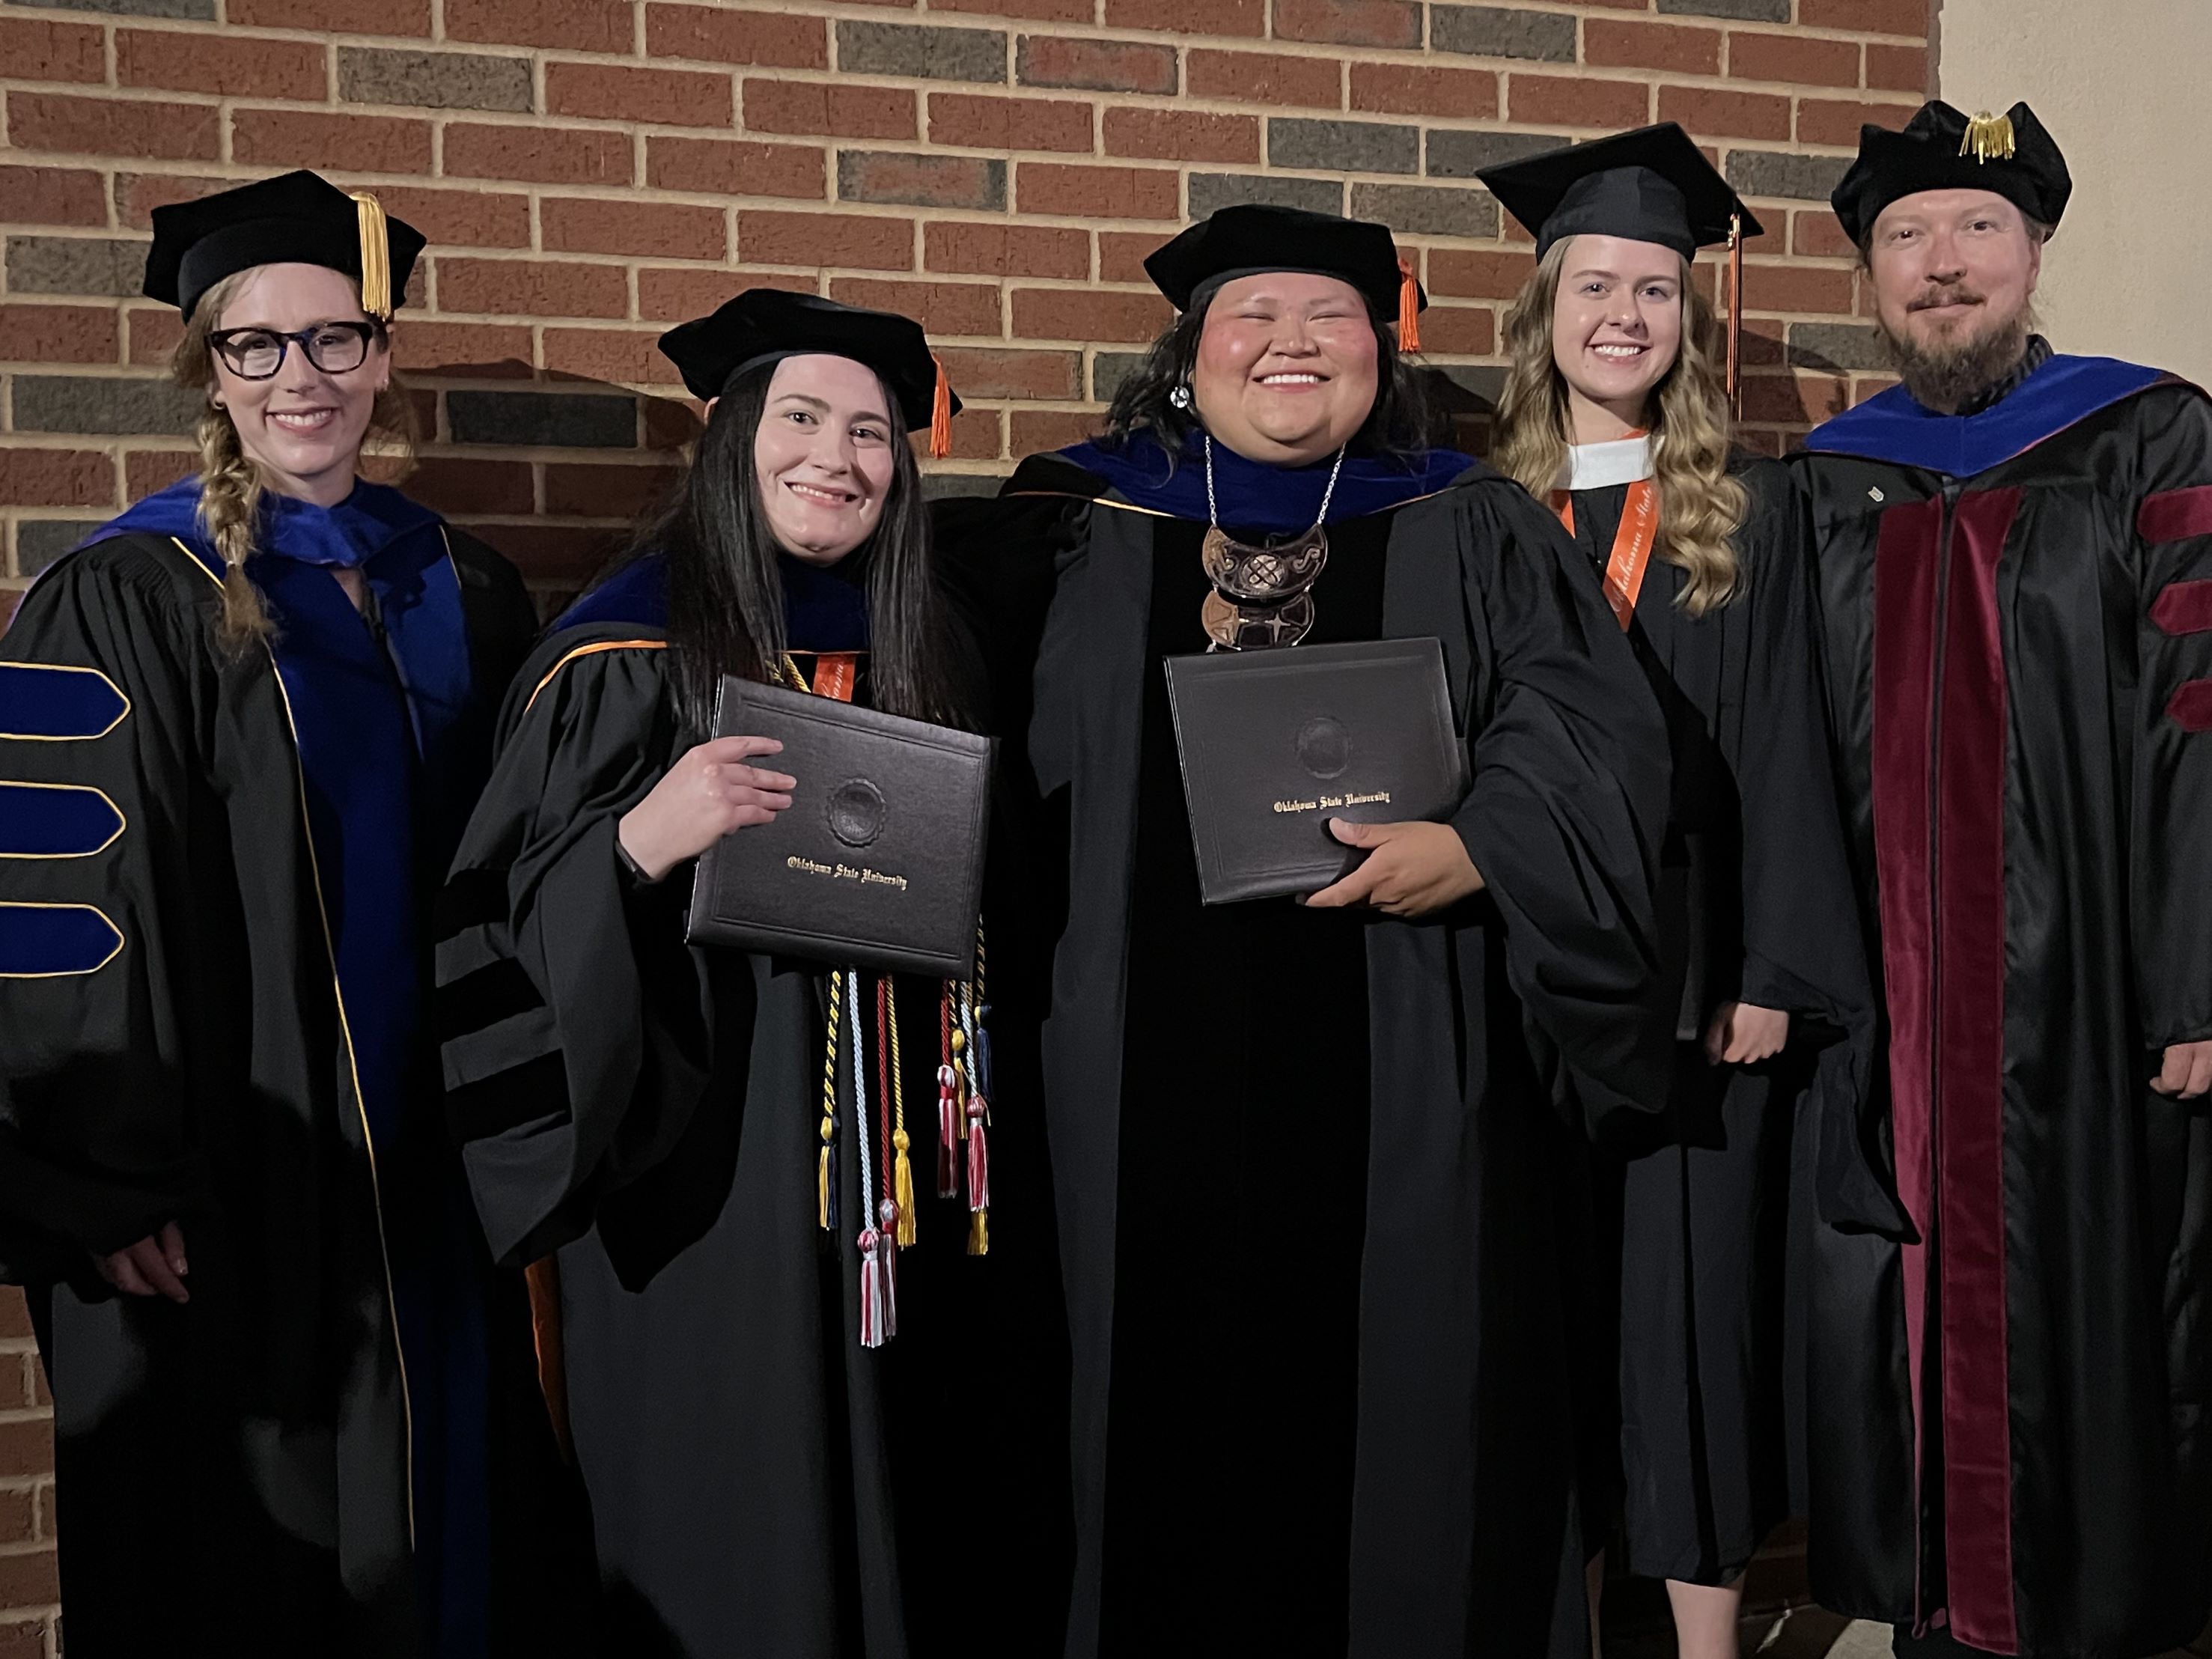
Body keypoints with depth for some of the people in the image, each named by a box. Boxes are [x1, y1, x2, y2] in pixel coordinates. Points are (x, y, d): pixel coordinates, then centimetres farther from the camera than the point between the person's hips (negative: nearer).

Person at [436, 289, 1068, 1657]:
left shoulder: (922, 653, 10)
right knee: (731, 1524, 2)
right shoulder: (634, 648, -6)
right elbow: (510, 913, -12)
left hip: (896, 1184, 5)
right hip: (707, 1176, -5)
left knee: (906, 1505, 12)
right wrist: (645, 838, -28)